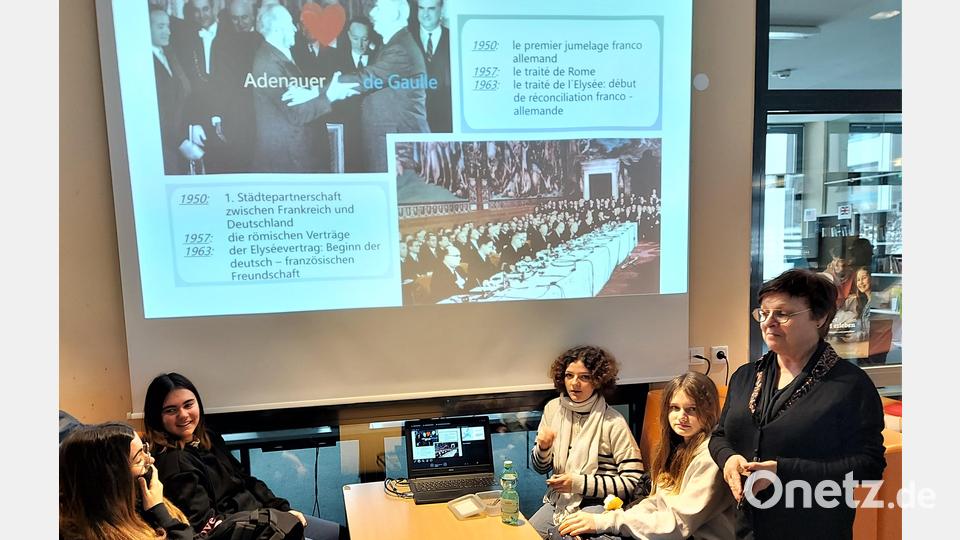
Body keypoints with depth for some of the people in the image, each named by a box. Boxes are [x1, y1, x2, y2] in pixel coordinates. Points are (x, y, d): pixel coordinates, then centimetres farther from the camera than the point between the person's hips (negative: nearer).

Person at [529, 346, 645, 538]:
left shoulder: (613, 423, -15)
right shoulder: (553, 408, -1)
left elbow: (633, 482, -14)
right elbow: (540, 468, 9)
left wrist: (579, 483, -20)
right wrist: (543, 447, -14)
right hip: (558, 501, 5)